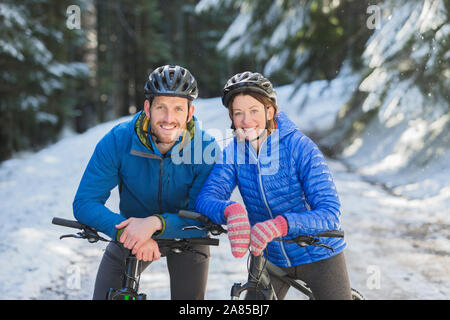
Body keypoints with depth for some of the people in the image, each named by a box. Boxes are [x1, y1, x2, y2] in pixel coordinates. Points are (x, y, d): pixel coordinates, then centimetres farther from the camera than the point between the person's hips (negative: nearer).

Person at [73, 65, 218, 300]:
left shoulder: (205, 148, -25)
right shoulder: (118, 140, -24)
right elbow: (84, 203, -24)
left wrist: (156, 223, -44)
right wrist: (124, 230, -42)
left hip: (185, 237, 0)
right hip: (130, 237, 1)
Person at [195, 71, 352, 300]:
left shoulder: (300, 147, -20)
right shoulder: (233, 153, -8)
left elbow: (330, 214, -28)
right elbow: (205, 197, -21)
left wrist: (280, 225, -46)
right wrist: (230, 210, -44)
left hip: (318, 255, -3)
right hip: (269, 258, 3)